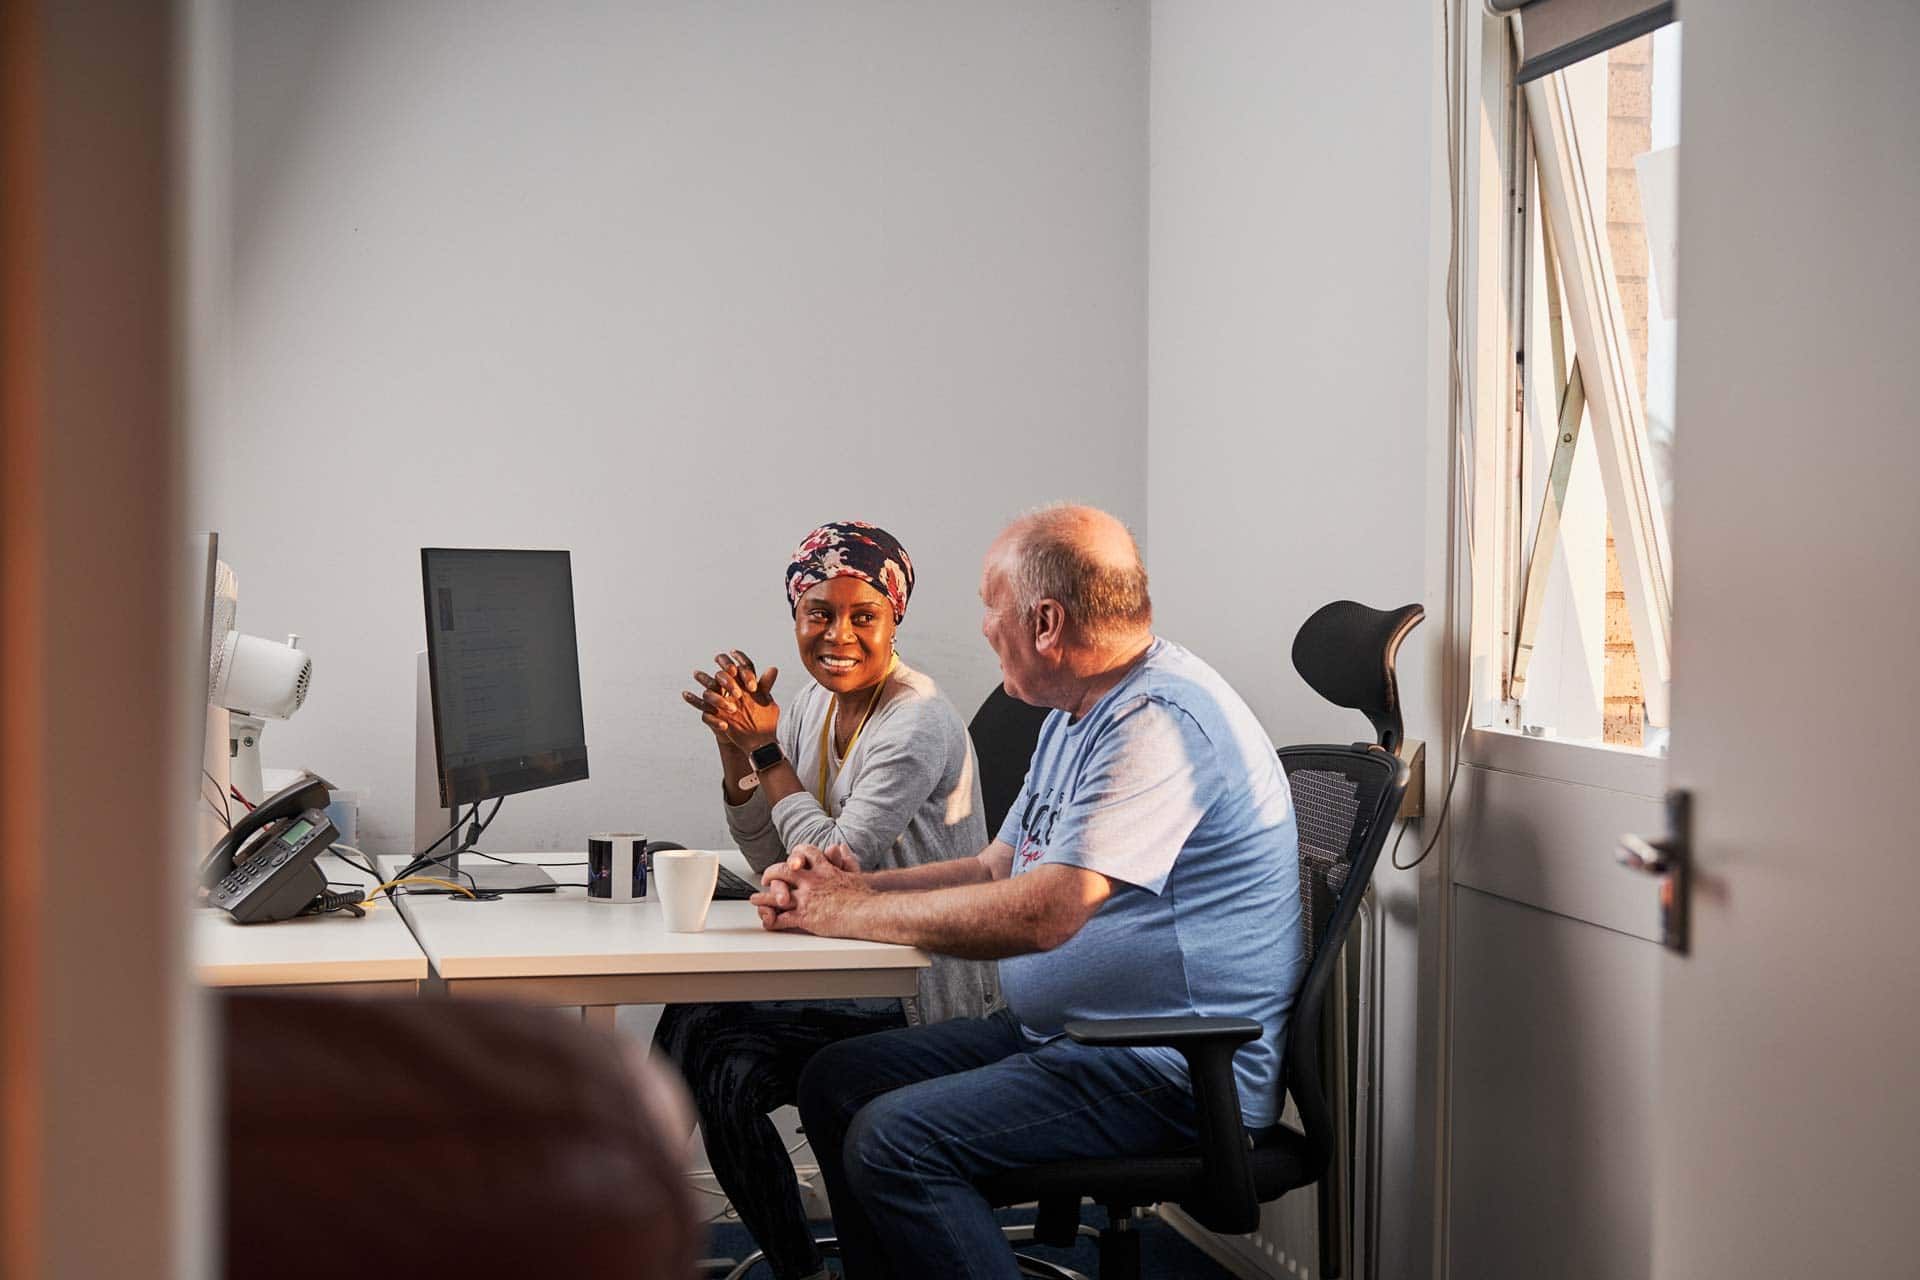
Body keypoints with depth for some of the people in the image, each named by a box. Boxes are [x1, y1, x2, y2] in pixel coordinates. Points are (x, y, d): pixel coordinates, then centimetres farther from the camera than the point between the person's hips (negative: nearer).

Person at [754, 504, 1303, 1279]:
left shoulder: (1162, 723, -21)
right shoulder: (1077, 717, 15)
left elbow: (1044, 912, -29)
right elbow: (998, 869, 20)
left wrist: (855, 912, -17)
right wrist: (847, 886, 3)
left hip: (1172, 1071, -11)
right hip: (1065, 1038, 11)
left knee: (894, 1141, -24)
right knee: (834, 1082, 9)